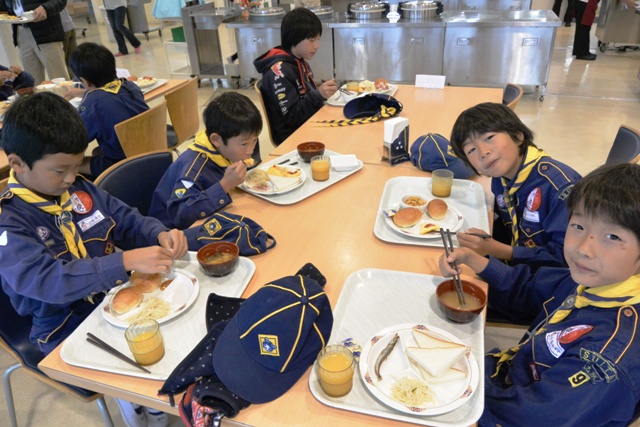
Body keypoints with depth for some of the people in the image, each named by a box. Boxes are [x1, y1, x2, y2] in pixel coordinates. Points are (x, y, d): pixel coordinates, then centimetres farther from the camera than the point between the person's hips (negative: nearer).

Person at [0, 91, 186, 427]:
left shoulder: (79, 189, 1)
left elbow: (128, 221, 9)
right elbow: (47, 280, -29)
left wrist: (161, 234, -14)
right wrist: (127, 261, -39)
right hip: (70, 331, -5)